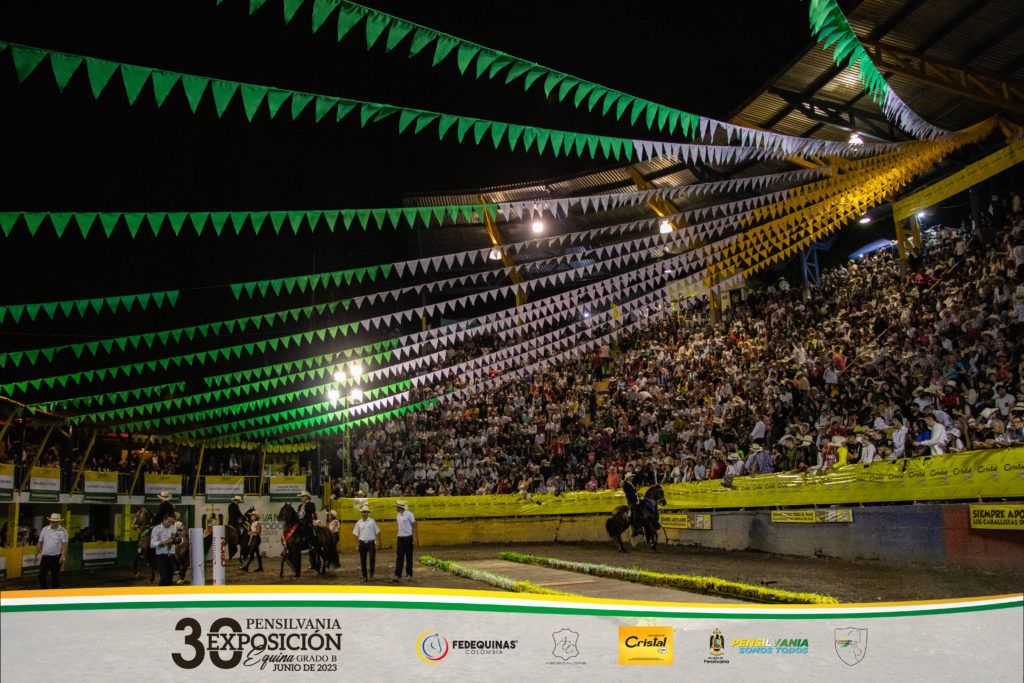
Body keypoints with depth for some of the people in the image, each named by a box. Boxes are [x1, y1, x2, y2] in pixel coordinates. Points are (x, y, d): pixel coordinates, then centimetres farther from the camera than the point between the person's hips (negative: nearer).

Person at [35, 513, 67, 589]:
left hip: (56, 557, -3)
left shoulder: (63, 531, -5)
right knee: (41, 575, 3)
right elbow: (40, 543, 11)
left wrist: (63, 556, -20)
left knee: (55, 576, 3)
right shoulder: (44, 530, 6)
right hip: (45, 556, 3)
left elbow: (64, 545, -11)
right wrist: (36, 555, 10)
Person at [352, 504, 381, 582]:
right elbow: (355, 533, 10)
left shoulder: (372, 521, 0)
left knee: (372, 558, -13)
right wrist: (357, 541, -6)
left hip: (371, 543, -2)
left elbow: (377, 532, 2)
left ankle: (371, 572, 13)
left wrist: (378, 542, -2)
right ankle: (364, 576, 16)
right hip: (362, 543, 2)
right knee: (363, 561, 4)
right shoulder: (358, 522, 6)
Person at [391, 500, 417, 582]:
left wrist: (414, 538, -12)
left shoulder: (409, 514, -10)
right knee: (399, 558, -3)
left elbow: (413, 526, -8)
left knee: (409, 557, 6)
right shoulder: (398, 515, 8)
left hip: (408, 538, -5)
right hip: (400, 538, 5)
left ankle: (409, 574, 19)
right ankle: (398, 576, -6)